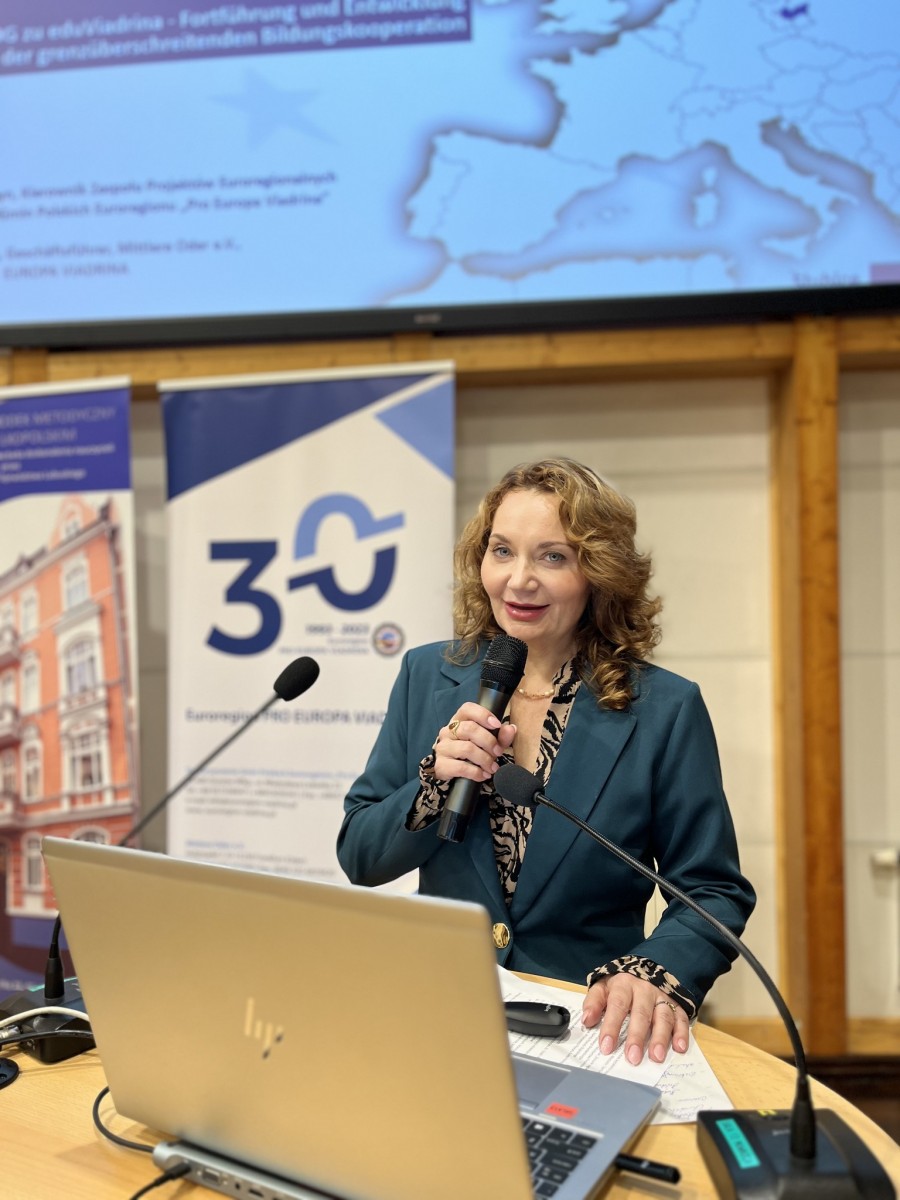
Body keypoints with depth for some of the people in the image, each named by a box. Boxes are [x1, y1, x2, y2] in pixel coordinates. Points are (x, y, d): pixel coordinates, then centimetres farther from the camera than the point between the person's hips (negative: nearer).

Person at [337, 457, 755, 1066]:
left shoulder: (666, 710, -5)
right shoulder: (428, 676, 3)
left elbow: (713, 891, 1)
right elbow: (357, 857, 4)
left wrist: (658, 974, -20)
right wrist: (438, 783, -15)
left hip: (590, 1028, 0)